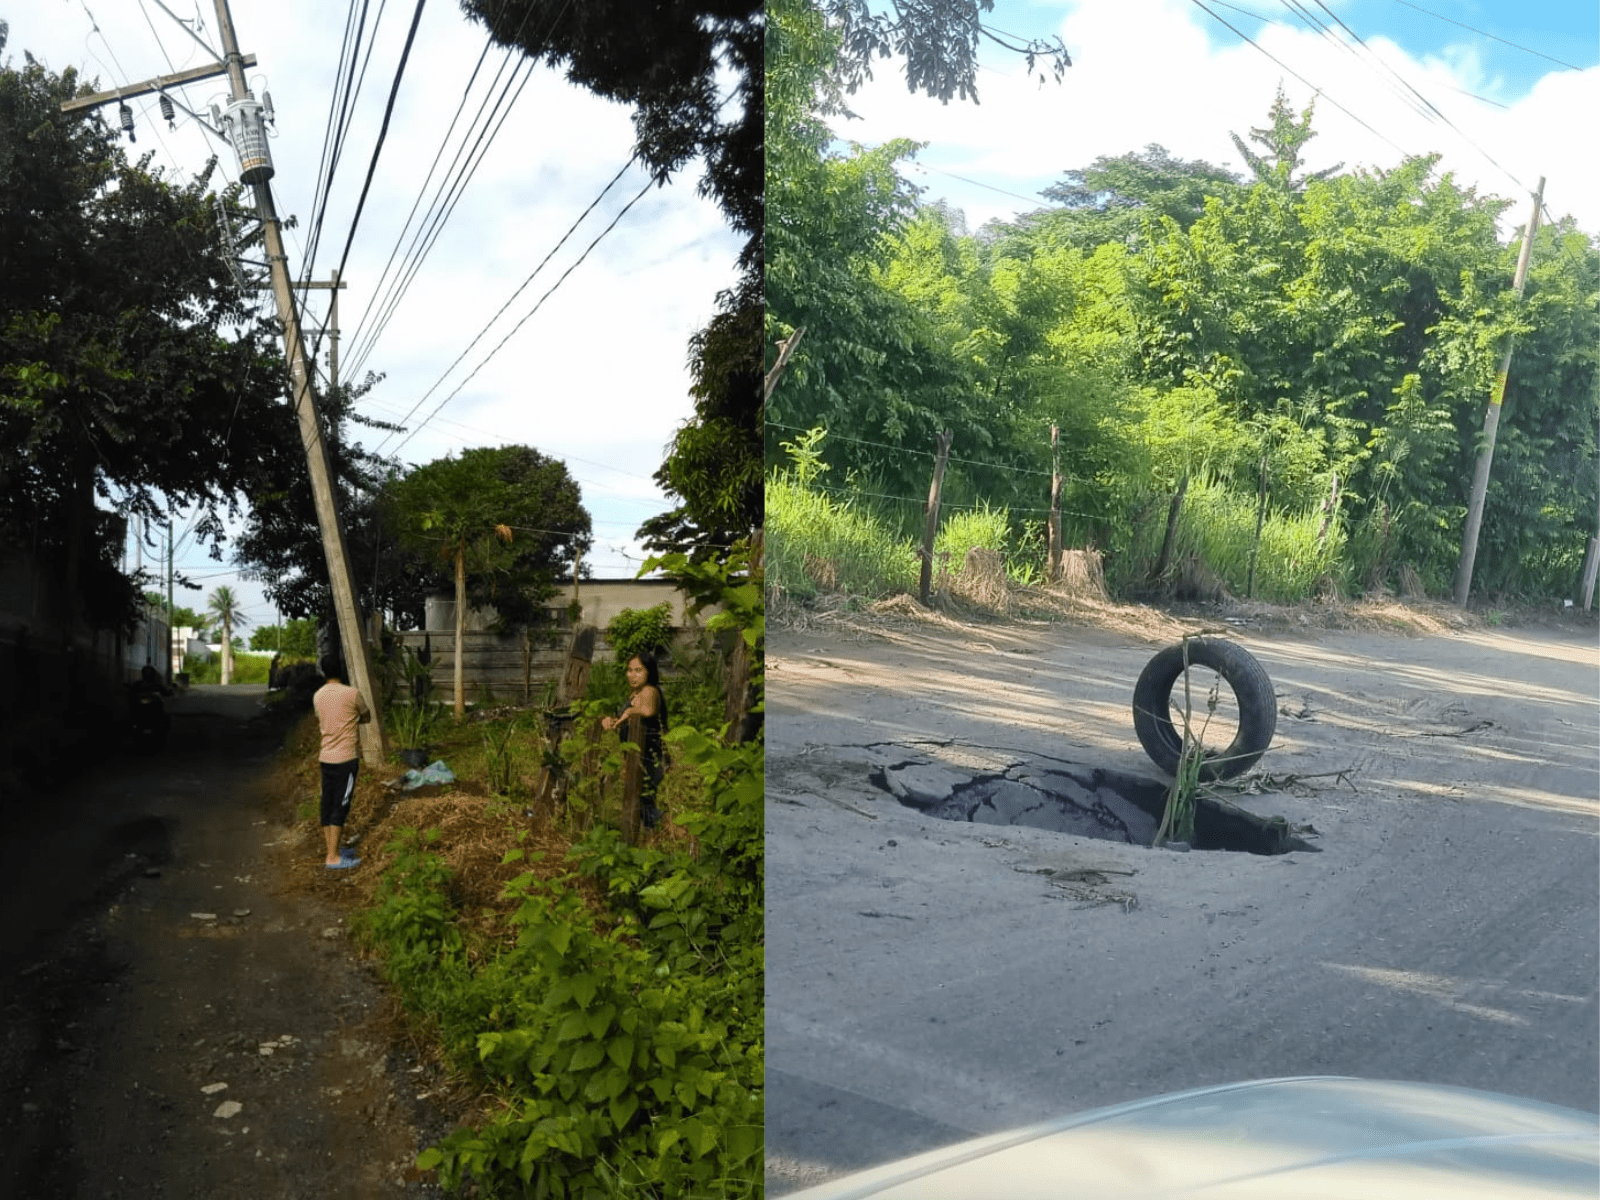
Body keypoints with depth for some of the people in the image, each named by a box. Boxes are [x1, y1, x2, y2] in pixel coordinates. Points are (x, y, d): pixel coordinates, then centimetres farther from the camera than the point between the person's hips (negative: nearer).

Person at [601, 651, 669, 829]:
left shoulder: (650, 691, -14)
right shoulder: (634, 695, 17)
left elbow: (648, 710, -38)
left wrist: (629, 711, -25)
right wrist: (609, 720, -1)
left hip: (649, 759, -9)